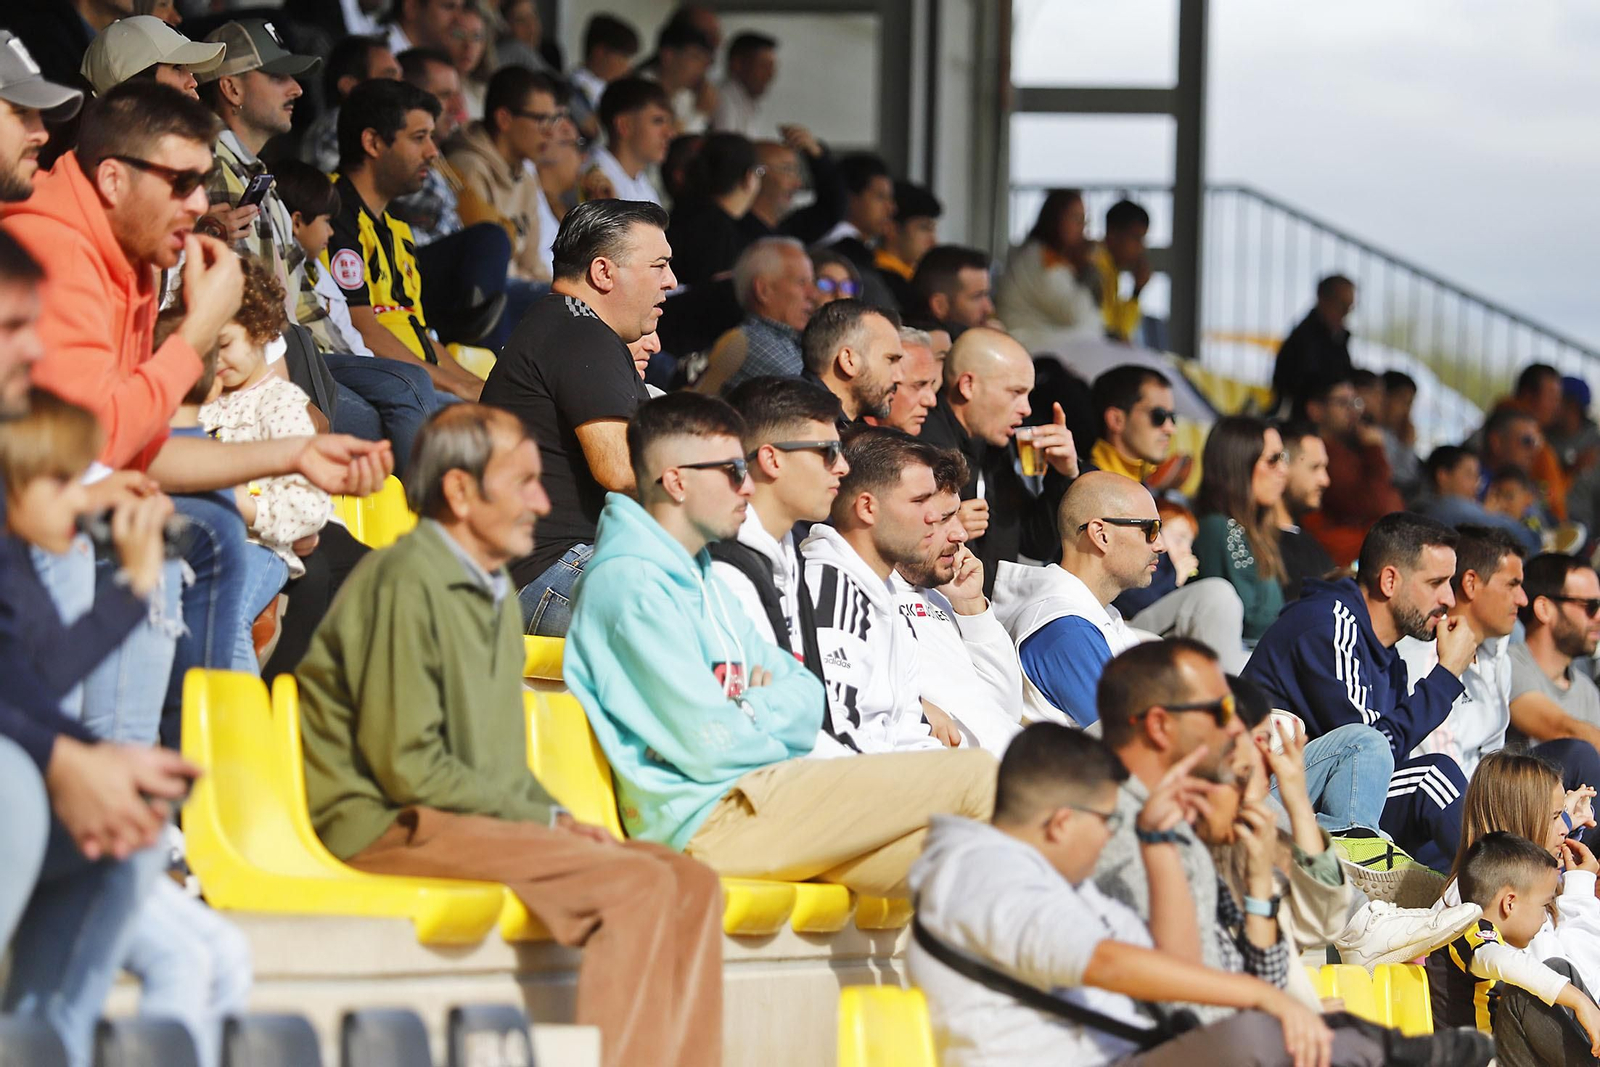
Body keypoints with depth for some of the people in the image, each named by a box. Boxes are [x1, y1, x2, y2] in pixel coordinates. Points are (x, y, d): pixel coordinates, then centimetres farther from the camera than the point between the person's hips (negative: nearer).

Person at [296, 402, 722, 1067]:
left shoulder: (495, 592, 20)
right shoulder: (407, 582, -10)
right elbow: (406, 767, -15)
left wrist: (560, 818, 3)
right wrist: (544, 822, -11)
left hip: (477, 817, 9)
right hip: (391, 828, -9)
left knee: (692, 884, -10)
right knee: (638, 882, -25)